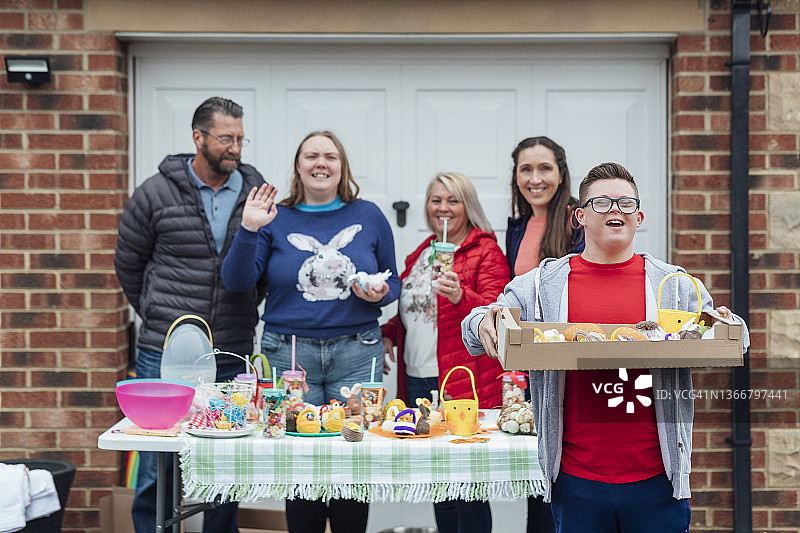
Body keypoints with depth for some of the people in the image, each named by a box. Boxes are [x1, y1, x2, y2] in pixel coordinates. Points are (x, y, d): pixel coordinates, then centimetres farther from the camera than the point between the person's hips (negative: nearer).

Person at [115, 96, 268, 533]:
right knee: (157, 469, 3)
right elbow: (128, 263, 9)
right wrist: (157, 317, 12)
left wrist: (243, 313, 9)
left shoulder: (257, 193, 4)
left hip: (232, 355, 2)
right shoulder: (157, 193, -2)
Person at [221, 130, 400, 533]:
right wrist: (248, 230, -13)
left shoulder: (368, 217, 10)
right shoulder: (276, 219, 6)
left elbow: (392, 282, 16)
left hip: (356, 354, 1)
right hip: (290, 355, -1)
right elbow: (237, 281, -2)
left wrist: (380, 294, -6)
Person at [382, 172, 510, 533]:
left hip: (463, 382, -7)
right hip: (418, 381, 7)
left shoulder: (486, 252, -3)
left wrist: (459, 296, -33)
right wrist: (388, 333, 12)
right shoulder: (421, 254, 18)